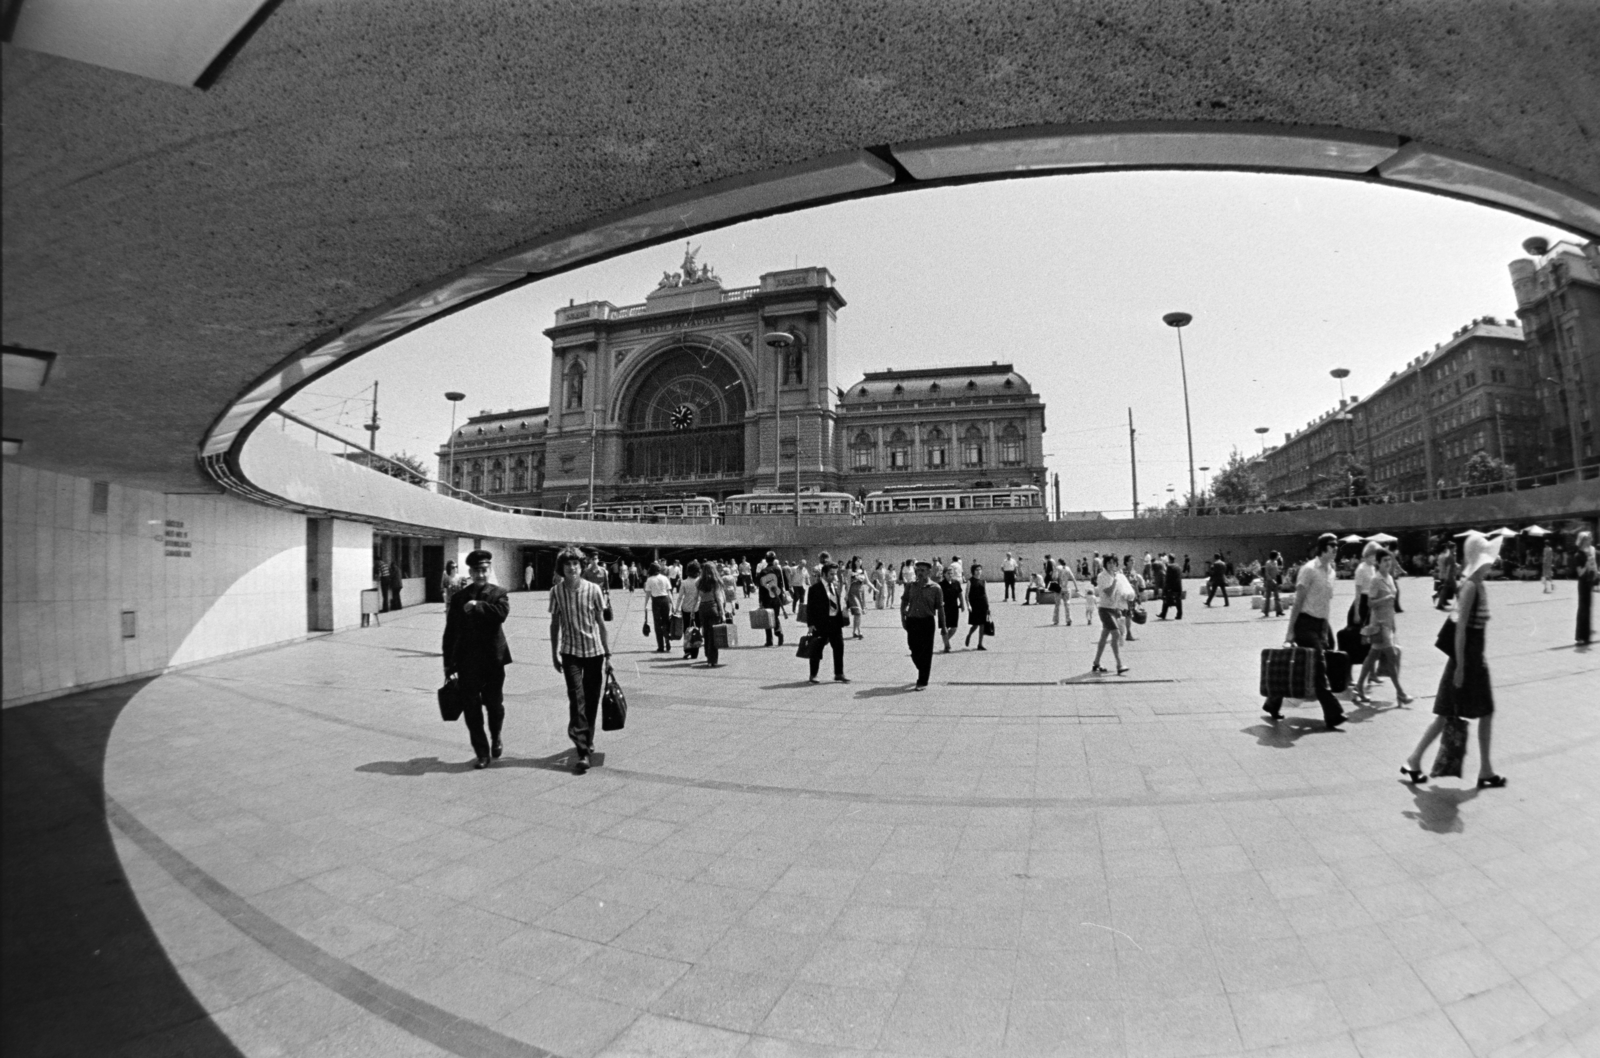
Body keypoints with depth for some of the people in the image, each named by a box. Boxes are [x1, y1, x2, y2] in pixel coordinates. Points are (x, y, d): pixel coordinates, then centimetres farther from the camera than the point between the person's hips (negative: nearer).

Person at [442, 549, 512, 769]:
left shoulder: (498, 593, 2)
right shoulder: (459, 597, 6)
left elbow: (502, 612, -21)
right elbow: (450, 632, 6)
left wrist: (477, 606, -18)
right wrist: (449, 664, 4)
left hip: (493, 660, -1)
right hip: (467, 662, 1)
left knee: (495, 705, 7)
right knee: (471, 709, 2)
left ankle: (495, 738, 36)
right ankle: (482, 753, 15)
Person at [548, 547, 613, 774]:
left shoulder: (593, 589, -5)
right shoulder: (556, 591, -2)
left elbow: (601, 623, 0)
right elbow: (555, 624, 7)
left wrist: (608, 653, 1)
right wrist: (554, 653, 8)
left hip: (594, 651, 1)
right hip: (571, 652, -1)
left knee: (592, 699, 9)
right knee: (576, 699, -11)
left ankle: (588, 740, 32)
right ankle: (582, 752, -11)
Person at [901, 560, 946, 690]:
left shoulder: (935, 588, -2)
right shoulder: (910, 586, 7)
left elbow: (940, 608, 1)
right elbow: (904, 602, 11)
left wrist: (942, 626, 2)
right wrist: (903, 618, 0)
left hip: (927, 622, -3)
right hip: (912, 620, 3)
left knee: (925, 653, 0)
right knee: (914, 650, 10)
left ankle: (922, 682, 8)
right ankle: (923, 672, 36)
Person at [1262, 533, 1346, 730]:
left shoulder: (1331, 571, 12)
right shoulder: (1309, 569, -11)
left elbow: (1326, 604, 17)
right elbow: (1298, 602, -13)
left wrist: (1325, 632, 15)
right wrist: (1290, 632, -15)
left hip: (1320, 624, 7)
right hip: (1306, 623, -7)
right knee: (1318, 668, -7)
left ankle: (1273, 705, 22)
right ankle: (1332, 714, -3)